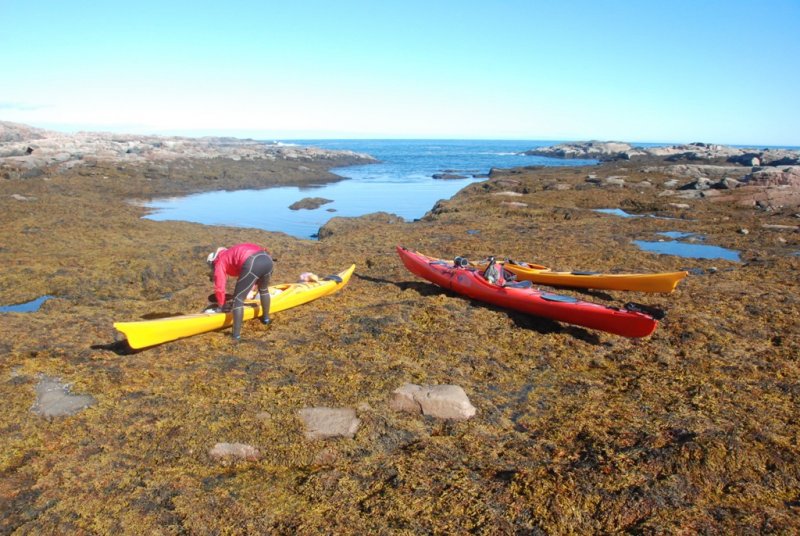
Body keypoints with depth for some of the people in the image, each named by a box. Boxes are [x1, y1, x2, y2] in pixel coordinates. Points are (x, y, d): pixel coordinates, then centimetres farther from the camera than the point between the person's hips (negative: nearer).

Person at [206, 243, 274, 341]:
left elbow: (219, 287, 16)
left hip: (252, 264, -7)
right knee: (263, 289, 35)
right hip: (267, 259, 8)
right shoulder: (231, 254, 41)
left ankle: (236, 334, 5)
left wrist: (220, 306, 29)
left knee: (238, 299, 6)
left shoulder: (220, 262, 20)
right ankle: (266, 318, 50)